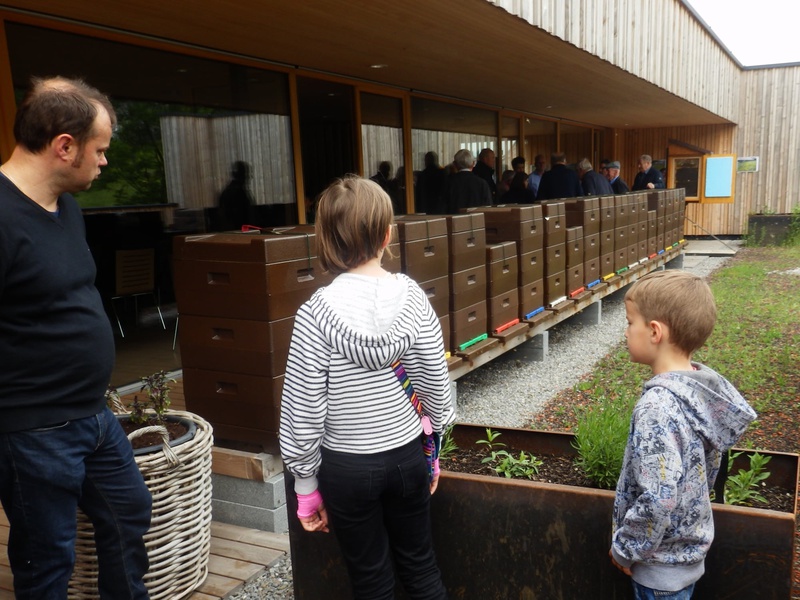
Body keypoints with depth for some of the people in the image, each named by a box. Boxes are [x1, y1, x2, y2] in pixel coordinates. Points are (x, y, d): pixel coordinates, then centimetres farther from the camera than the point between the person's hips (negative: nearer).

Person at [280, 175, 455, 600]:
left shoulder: (317, 313, -18)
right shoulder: (411, 296, -10)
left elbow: (304, 410, -14)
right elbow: (435, 383, -4)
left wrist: (306, 484, -1)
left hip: (347, 467, -2)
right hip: (405, 455, 3)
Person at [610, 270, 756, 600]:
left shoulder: (657, 406, -31)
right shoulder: (702, 385, -5)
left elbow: (658, 501, -32)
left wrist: (624, 548, -16)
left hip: (661, 564, -8)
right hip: (690, 546, 8)